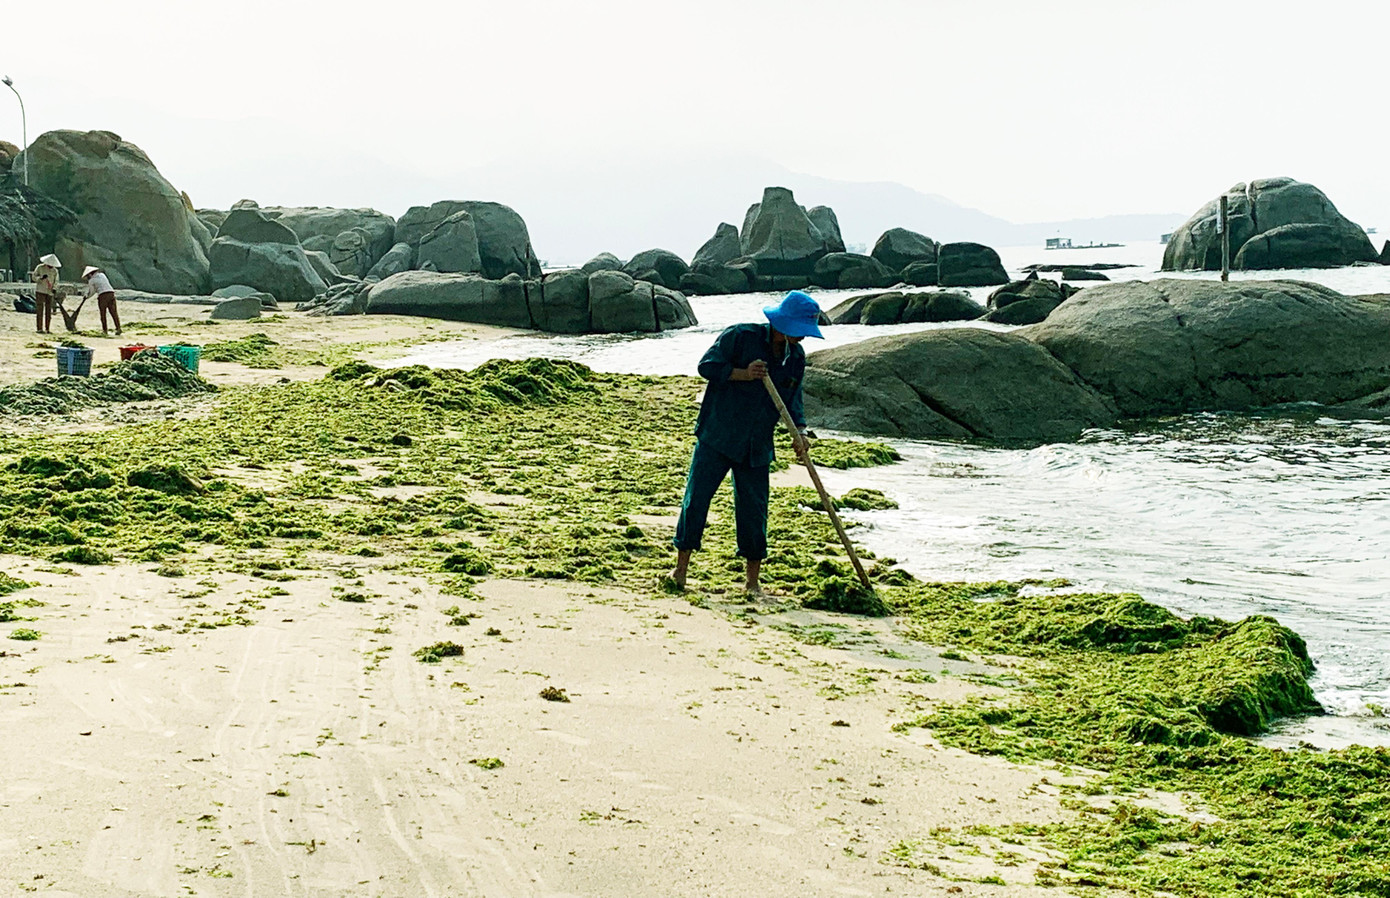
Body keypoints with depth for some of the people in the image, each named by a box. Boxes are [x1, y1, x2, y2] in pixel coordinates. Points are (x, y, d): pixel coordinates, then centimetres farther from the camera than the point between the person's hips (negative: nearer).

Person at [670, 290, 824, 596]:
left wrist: (799, 431, -2)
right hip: (717, 437, -4)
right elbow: (707, 366, -11)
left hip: (756, 446, 4)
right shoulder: (740, 336, -11)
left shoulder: (796, 357, 7)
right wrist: (743, 374, -22)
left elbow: (792, 398, 14)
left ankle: (752, 580, 16)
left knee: (754, 509, 4)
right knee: (696, 498, -3)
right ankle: (680, 568, 10)